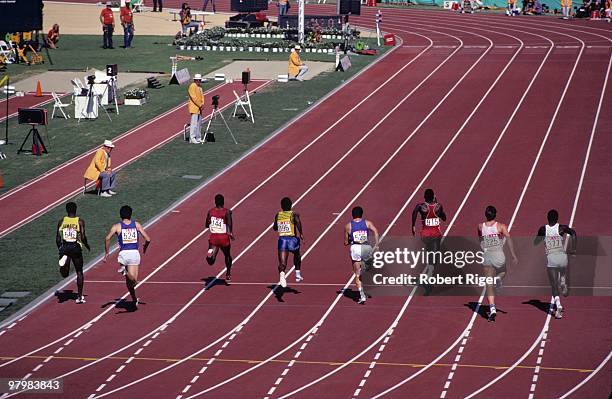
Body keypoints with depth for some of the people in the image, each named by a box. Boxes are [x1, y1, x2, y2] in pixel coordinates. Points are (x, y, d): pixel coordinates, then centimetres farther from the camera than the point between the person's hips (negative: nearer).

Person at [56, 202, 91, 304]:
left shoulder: (61, 221, 6)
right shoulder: (80, 221, -1)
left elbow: (57, 239, 4)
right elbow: (83, 237, -9)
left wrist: (60, 249, 20)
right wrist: (86, 245, 10)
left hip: (64, 248, 1)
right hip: (76, 248, -1)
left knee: (65, 274, 1)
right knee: (79, 272, 14)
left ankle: (64, 260, -32)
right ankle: (79, 296, 13)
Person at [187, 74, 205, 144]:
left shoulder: (200, 87, 15)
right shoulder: (192, 86, -13)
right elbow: (194, 97, -19)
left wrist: (202, 104, 1)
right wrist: (200, 105, -16)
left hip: (199, 107, 9)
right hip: (194, 107, -9)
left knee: (199, 123, 12)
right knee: (194, 123, -12)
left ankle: (198, 138, 19)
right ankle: (192, 139, -12)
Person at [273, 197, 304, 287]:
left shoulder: (278, 215, 11)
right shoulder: (294, 214, 0)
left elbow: (275, 228, 25)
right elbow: (298, 221, -23)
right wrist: (300, 233, -16)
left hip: (282, 239, 1)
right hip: (292, 239, -1)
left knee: (282, 262, -7)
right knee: (296, 255, 31)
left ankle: (282, 273, -38)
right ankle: (298, 274, 36)